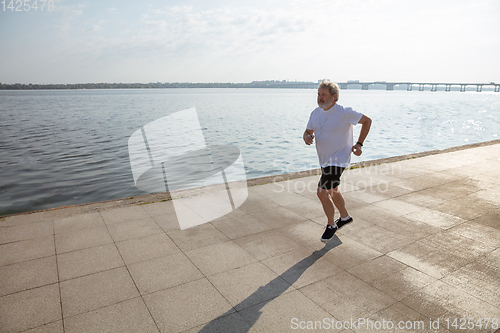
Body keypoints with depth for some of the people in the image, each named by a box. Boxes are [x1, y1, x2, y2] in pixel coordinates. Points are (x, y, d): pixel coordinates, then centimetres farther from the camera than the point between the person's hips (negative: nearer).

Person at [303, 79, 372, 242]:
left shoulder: (344, 113, -17)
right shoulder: (315, 113, 0)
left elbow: (367, 121, -6)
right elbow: (307, 132, 4)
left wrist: (359, 144, -11)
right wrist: (307, 137, -21)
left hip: (338, 159, -8)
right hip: (324, 160, 8)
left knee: (322, 192, -13)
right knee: (332, 190, 24)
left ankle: (331, 225, 10)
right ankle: (345, 217, 48)